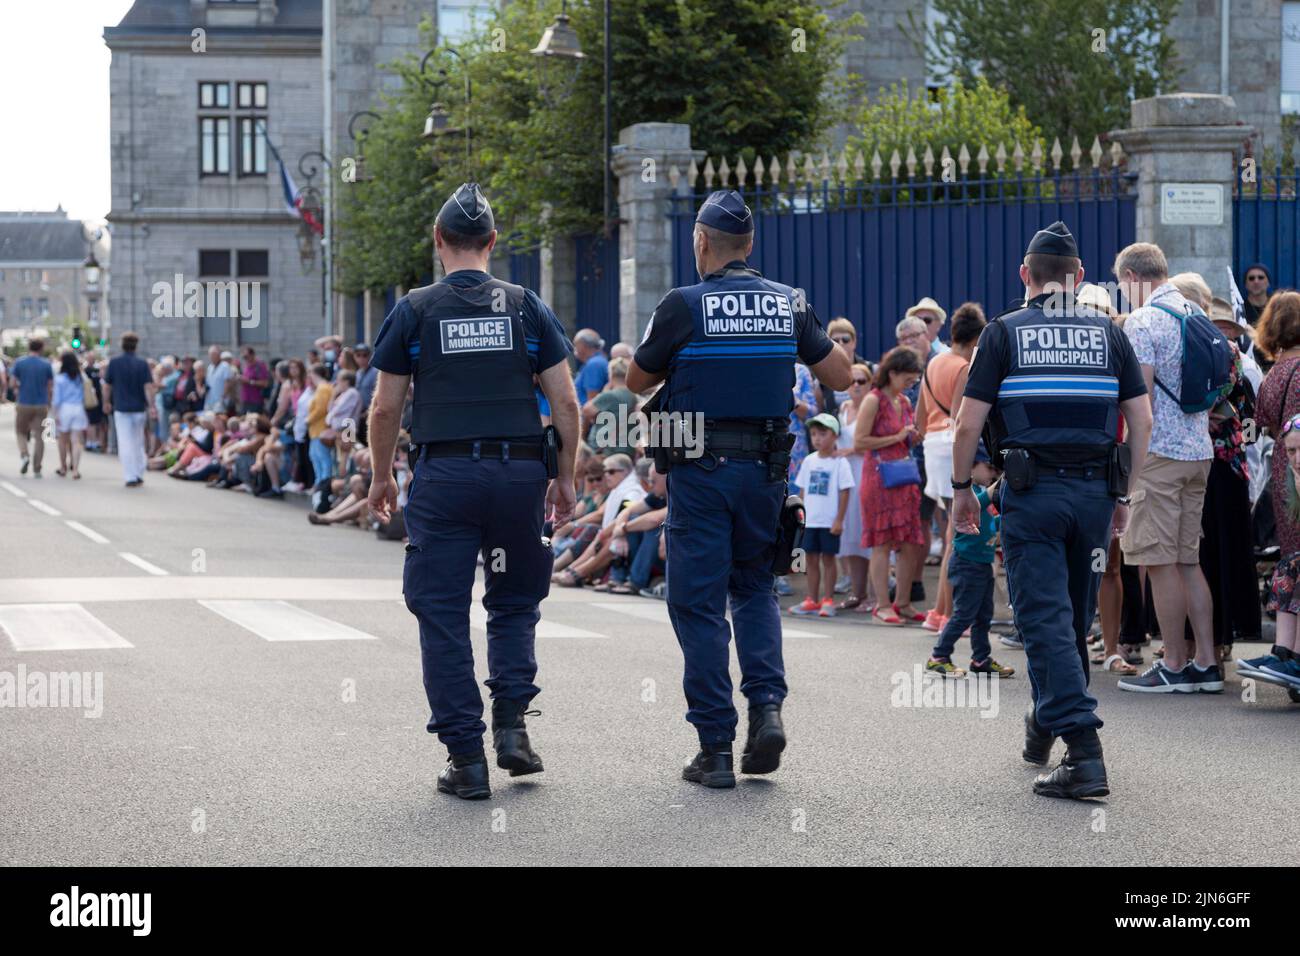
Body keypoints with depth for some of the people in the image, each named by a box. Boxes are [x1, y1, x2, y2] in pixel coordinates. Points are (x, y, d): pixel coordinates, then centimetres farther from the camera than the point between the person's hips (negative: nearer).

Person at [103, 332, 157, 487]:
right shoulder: (142, 364, -4)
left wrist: (106, 402, 18)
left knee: (125, 444, -1)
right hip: (139, 408, 1)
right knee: (138, 443, 16)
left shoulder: (114, 362, -2)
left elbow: (107, 385, 4)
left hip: (121, 407, -1)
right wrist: (151, 406, -10)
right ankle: (139, 475, 18)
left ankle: (131, 477, -7)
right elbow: (148, 386, -10)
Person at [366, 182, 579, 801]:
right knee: (515, 601, 20)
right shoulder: (526, 307, 5)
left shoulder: (415, 310, 2)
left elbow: (385, 408, 3)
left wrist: (381, 477, 16)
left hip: (444, 476, -2)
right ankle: (510, 723, 5)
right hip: (519, 471, 2)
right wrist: (565, 478, 13)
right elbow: (565, 403, 3)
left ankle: (466, 757, 1)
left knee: (442, 616, 4)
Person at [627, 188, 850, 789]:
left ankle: (715, 749, 2)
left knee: (699, 603, 3)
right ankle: (767, 705, 0)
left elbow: (637, 381, 4)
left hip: (700, 469, -4)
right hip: (766, 468, 4)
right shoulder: (788, 303, 2)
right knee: (755, 588, 21)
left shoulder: (683, 306, -9)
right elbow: (840, 376, 8)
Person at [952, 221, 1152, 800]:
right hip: (1094, 491, 4)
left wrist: (961, 488, 10)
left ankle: (1084, 752, -18)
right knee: (1075, 618, 18)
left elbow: (969, 424, -3)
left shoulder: (1005, 332, 1)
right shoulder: (1107, 334, 8)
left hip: (1031, 491, -4)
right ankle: (1045, 726, 35)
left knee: (1045, 621, -6)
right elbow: (1141, 420, 6)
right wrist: (1126, 495, 15)